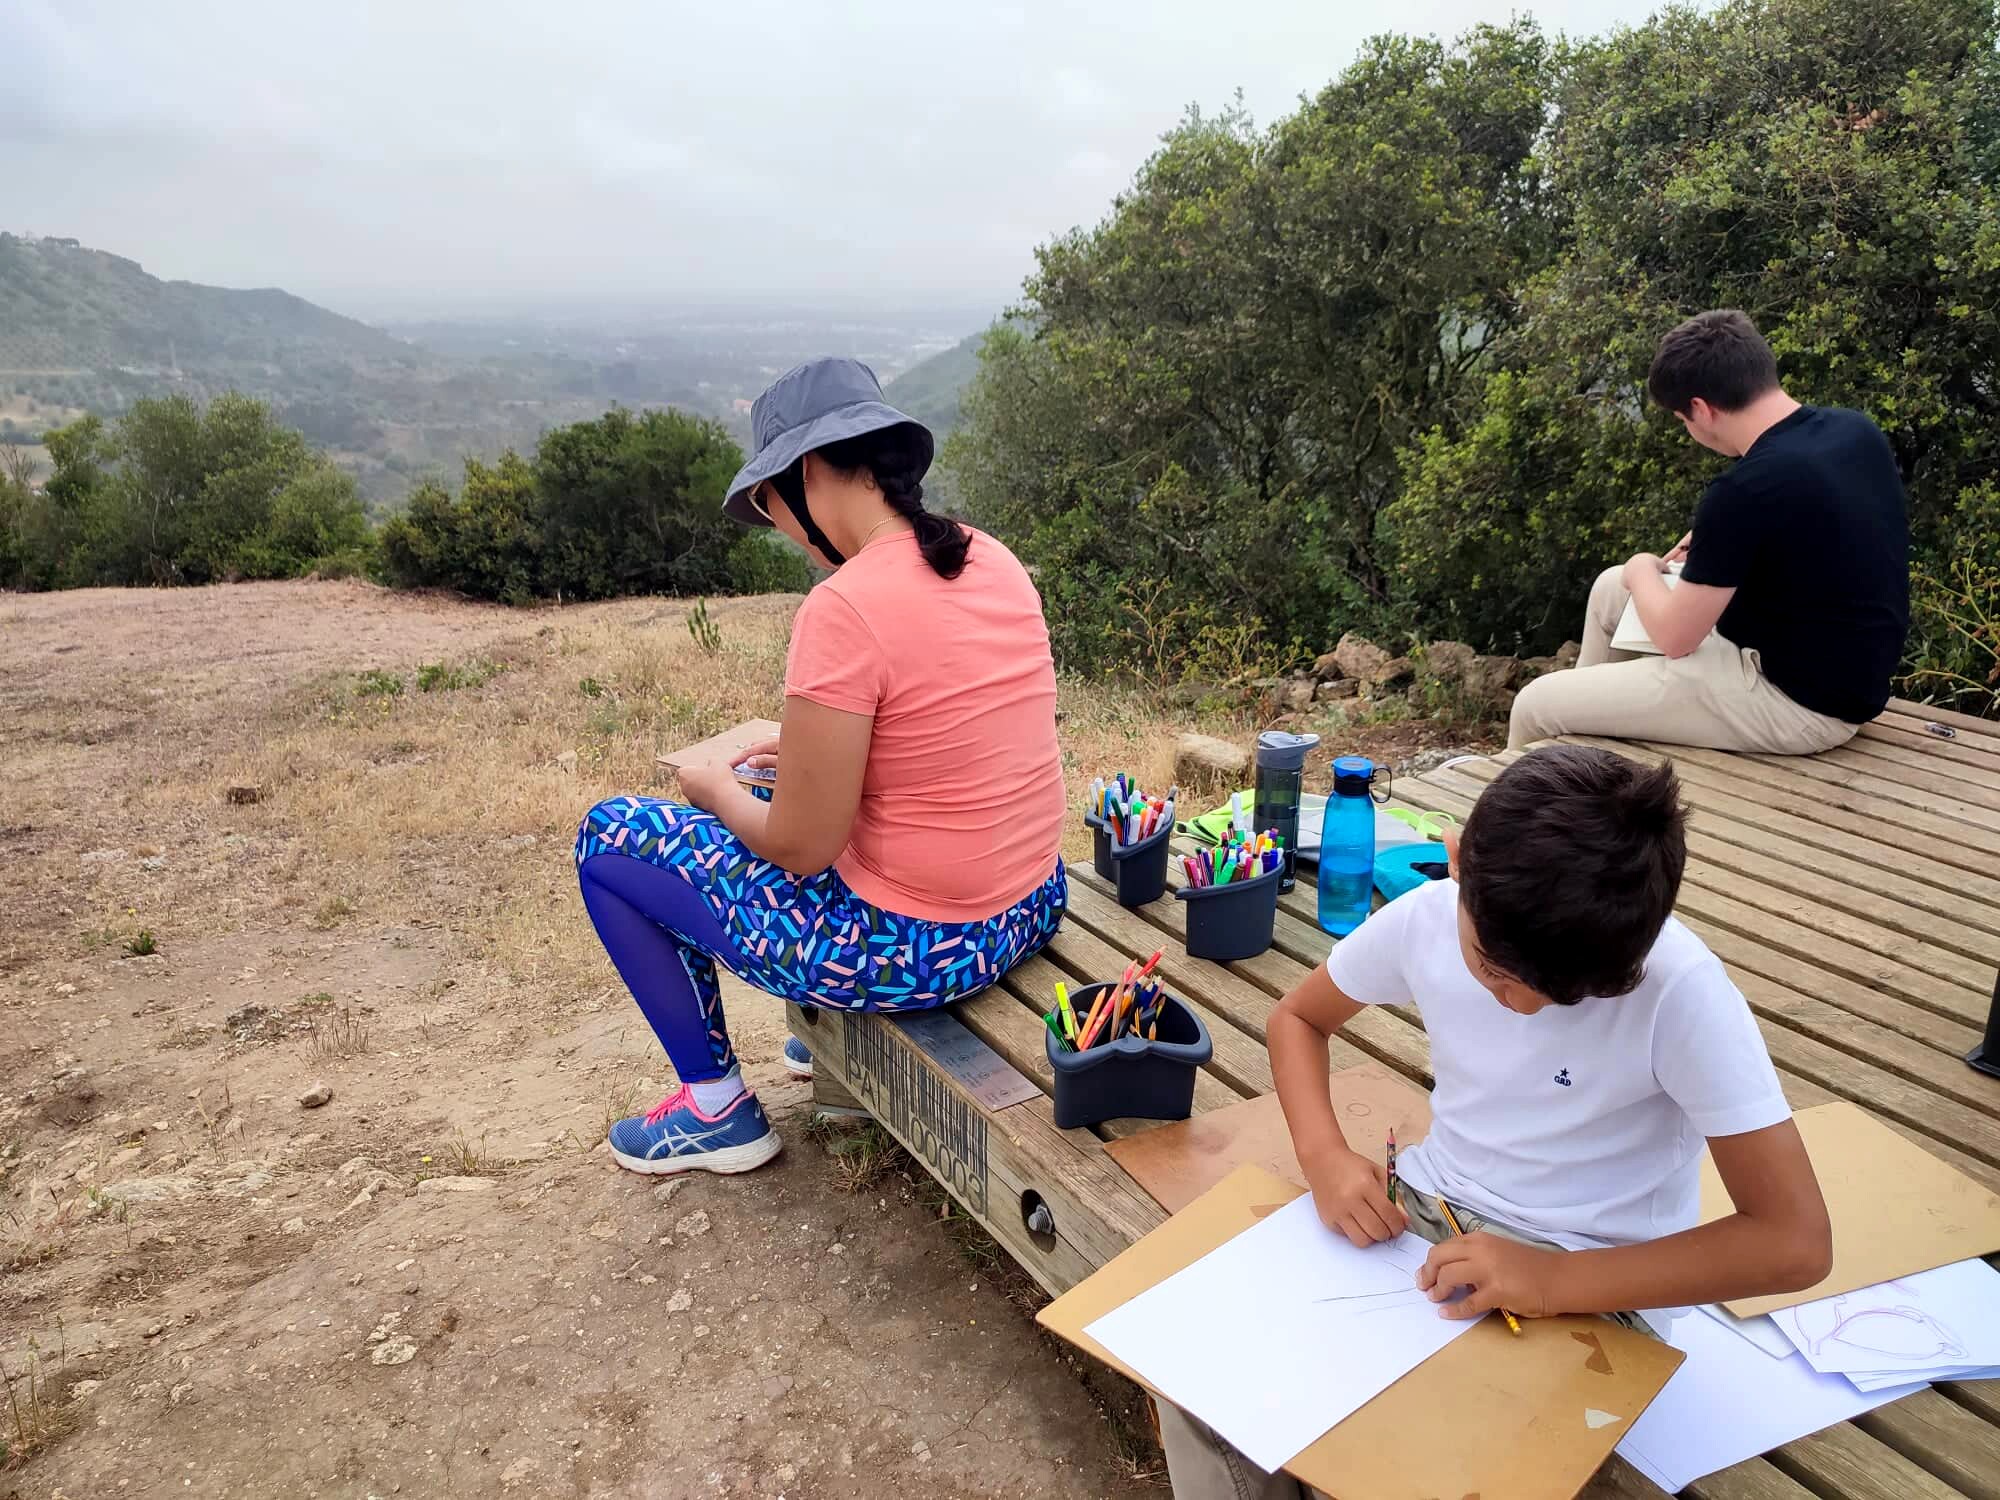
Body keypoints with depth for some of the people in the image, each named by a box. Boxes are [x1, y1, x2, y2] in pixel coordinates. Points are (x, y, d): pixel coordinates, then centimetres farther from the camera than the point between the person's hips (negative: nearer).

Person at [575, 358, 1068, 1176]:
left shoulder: (845, 605, -24)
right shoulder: (991, 559, 1)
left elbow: (800, 849, -18)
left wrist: (719, 791, 2)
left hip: (917, 951, -8)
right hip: (1030, 909, 8)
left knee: (608, 838, 7)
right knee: (826, 792, 33)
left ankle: (718, 1107, 19)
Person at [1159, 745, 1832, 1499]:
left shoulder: (1680, 991, -24)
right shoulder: (1426, 918, -12)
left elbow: (1796, 1242, -22)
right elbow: (1296, 1019, 4)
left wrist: (1557, 1281, -30)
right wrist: (1324, 1157, -15)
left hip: (1586, 1288, -3)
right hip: (1421, 1212, 4)